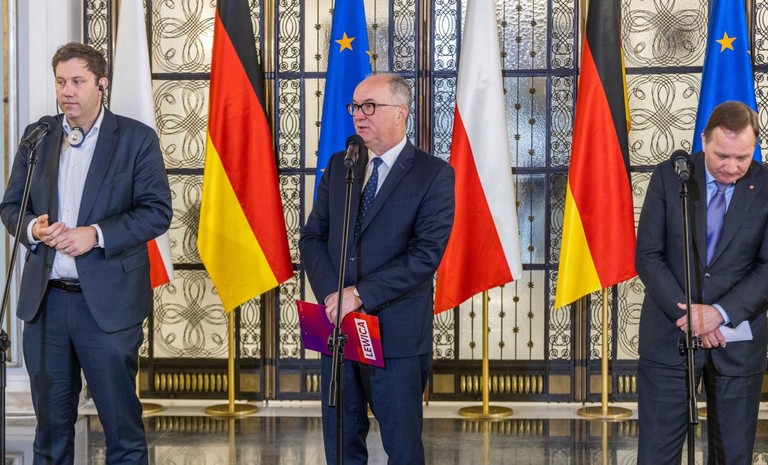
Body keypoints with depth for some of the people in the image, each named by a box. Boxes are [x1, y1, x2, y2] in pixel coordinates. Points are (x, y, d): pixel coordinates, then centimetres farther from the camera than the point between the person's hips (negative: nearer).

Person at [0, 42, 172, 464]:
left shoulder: (136, 139, -2)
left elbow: (157, 211, -7)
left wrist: (96, 234, -18)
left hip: (107, 302, -4)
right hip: (45, 300, 4)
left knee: (121, 420, 3)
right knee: (51, 420, 13)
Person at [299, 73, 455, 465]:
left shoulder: (433, 174, -6)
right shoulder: (338, 166, 11)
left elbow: (426, 254, -15)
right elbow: (312, 237, 7)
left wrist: (360, 294, -18)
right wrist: (332, 295, -10)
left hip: (396, 331, -5)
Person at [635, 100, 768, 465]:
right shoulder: (669, 176, -3)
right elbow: (647, 256, -4)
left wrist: (721, 313, -18)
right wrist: (687, 314, -14)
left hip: (738, 338, 1)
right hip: (670, 335, 0)